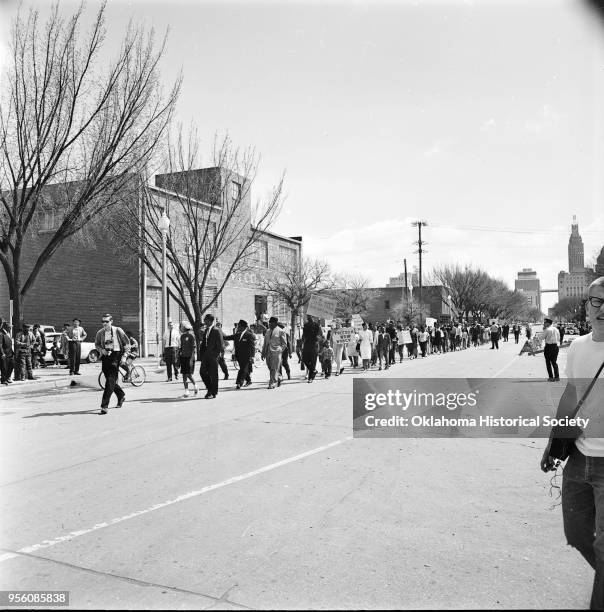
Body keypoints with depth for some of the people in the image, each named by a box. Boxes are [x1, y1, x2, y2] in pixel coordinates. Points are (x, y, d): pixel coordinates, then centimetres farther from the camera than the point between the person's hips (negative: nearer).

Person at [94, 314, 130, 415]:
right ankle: (121, 396, 40)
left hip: (115, 356, -5)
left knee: (110, 381, -12)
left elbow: (127, 343, 2)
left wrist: (124, 356, -6)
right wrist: (101, 350, -1)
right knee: (110, 380, 13)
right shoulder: (100, 333, 5)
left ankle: (104, 406, -12)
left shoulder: (118, 331, -4)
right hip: (105, 357, 5)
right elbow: (97, 344, 20)